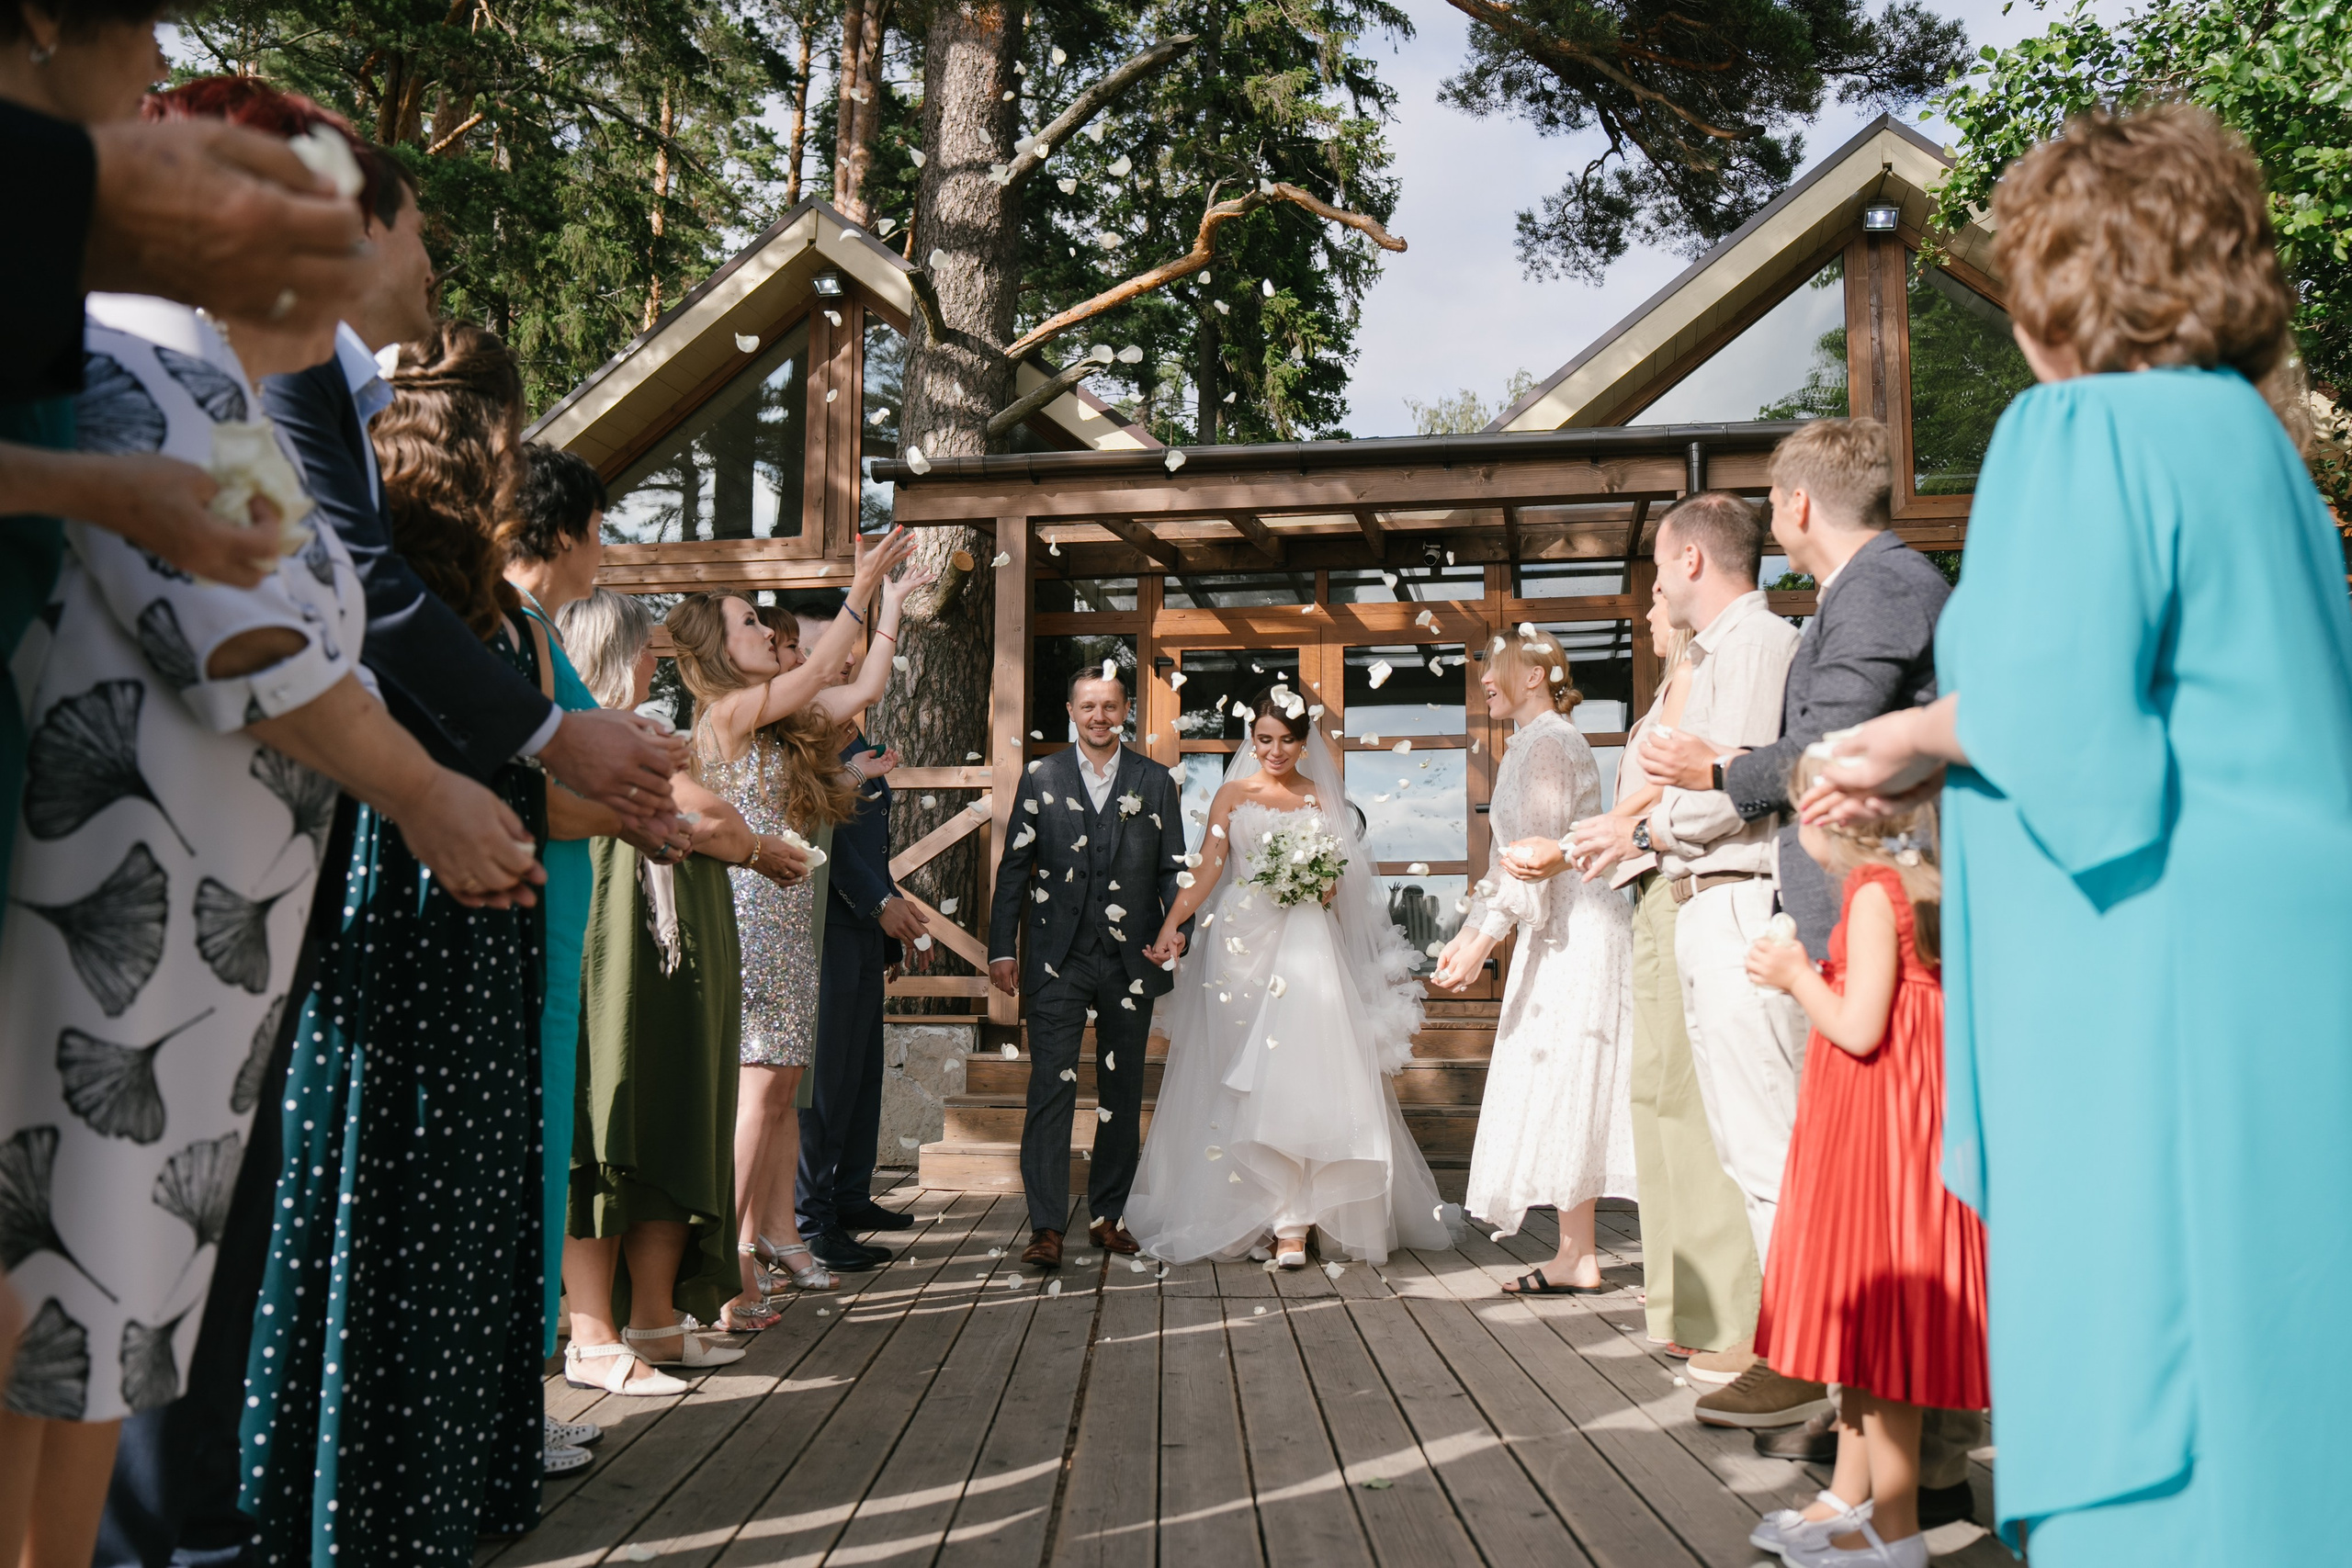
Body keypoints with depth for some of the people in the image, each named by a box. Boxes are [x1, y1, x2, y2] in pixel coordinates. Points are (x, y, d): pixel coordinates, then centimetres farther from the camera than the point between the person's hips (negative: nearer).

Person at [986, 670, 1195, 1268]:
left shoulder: (1156, 782, 8)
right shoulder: (1041, 781, 7)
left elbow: (1173, 868, 7)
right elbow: (1014, 869, 7)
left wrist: (1177, 926, -11)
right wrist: (1002, 948, 2)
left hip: (1132, 961, 2)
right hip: (1058, 960, -1)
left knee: (1123, 1094, 9)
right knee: (1051, 1088, -8)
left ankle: (1109, 1215, 21)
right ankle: (1046, 1226, -5)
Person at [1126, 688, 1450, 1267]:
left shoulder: (1320, 798, 13)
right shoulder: (1232, 794, 9)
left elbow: (1336, 880, 16)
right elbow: (1207, 870, 0)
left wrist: (1319, 885, -8)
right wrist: (1170, 926, -14)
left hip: (1306, 943, 0)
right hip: (1242, 939, 0)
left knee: (1299, 1072, -11)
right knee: (1240, 1081, -1)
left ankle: (1294, 1219, -11)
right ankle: (1242, 1209, 9)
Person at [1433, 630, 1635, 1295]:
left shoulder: (1548, 741, -11)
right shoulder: (1531, 743, 19)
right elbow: (1513, 857, 21)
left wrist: (1483, 940, -24)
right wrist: (1467, 934, 19)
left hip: (1575, 933, -10)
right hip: (1556, 934, 10)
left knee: (1562, 1092, -7)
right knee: (1562, 1099, 9)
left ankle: (1578, 1259, -1)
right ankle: (1574, 1257, 13)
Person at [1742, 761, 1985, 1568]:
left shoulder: (1874, 892, -17)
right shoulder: (1910, 888, 12)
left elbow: (1860, 1027, -22)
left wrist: (1797, 976, -7)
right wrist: (1802, 973, 12)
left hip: (1877, 1128, -10)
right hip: (1871, 1122, 10)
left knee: (1877, 1317, -2)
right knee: (1858, 1313, 16)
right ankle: (1849, 1497, 27)